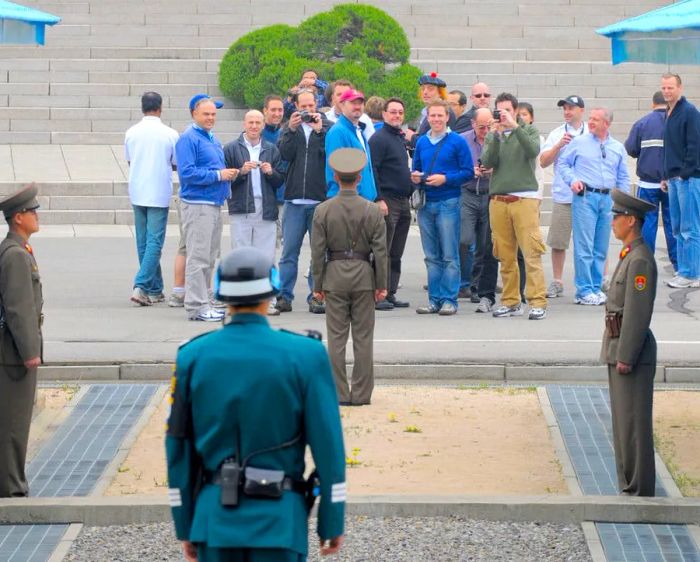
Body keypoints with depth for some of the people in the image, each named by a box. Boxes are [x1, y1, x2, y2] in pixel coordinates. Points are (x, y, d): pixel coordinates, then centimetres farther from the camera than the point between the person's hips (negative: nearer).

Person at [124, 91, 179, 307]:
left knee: (143, 242, 12)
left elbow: (129, 161, 11)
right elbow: (177, 165, 1)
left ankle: (155, 290, 17)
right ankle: (141, 286, -15)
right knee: (155, 242, -2)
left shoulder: (131, 133, 0)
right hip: (159, 194, -4)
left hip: (137, 193, 4)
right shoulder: (170, 134, -9)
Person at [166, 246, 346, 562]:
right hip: (278, 521, -2)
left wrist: (185, 526, 12)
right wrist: (332, 523, 2)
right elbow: (328, 446, -7)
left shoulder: (192, 357, 0)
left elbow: (178, 449, 3)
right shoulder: (306, 355, -7)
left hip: (215, 515, 3)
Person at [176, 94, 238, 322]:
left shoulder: (212, 138, 19)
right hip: (197, 205, -10)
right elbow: (187, 172, -20)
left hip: (214, 203, 10)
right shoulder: (189, 138, -10)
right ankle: (196, 306, -8)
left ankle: (204, 301, 20)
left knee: (209, 257, 13)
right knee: (198, 257, -9)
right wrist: (218, 175, -18)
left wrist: (228, 174, 9)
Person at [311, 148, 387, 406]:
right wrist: (382, 285, 4)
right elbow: (380, 251, -4)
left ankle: (339, 393, 5)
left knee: (336, 337, 5)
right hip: (364, 276, 0)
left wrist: (317, 284, 5)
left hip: (334, 275, 0)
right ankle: (361, 393, 6)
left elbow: (318, 251, -3)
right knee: (363, 337, 5)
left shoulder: (323, 210, -5)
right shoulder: (372, 211, -6)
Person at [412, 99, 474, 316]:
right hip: (425, 203, 5)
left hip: (448, 202, -5)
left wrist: (445, 179, -15)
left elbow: (468, 172, -5)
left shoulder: (457, 142, -2)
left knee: (449, 255, -3)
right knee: (431, 256, 8)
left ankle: (449, 300, 0)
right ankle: (434, 300, 13)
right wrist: (415, 177, -1)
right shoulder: (421, 142, 12)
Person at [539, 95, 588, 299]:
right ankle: (557, 282, 13)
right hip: (563, 196, 2)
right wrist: (558, 145, -10)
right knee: (558, 242, 4)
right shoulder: (556, 134, 10)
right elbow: (543, 162, 4)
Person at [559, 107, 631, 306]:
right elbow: (564, 163, 9)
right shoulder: (579, 142, 5)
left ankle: (596, 287, 16)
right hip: (585, 198, -3)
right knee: (584, 247, -7)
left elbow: (623, 177, 16)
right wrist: (572, 180, -8)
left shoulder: (617, 148, 12)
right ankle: (584, 291, -5)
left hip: (608, 199, 4)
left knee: (601, 248, 7)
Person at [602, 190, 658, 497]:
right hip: (620, 349, 10)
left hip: (632, 351, -10)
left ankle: (639, 491, -2)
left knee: (633, 424, -6)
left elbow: (638, 312, -21)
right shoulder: (629, 255, 14)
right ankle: (630, 487, 20)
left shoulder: (640, 260, -17)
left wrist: (626, 356, -21)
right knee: (623, 423, 14)